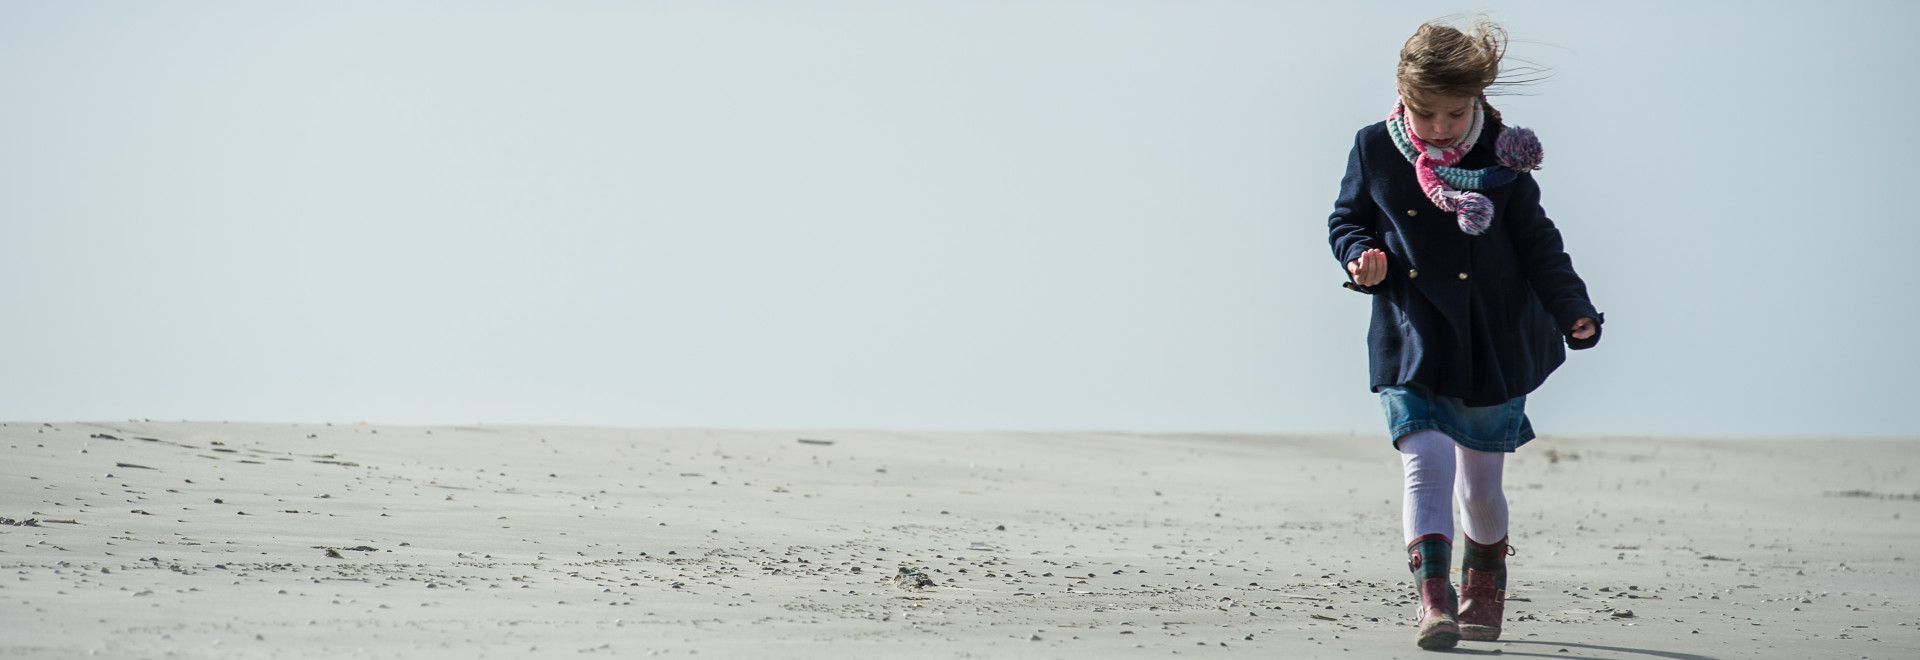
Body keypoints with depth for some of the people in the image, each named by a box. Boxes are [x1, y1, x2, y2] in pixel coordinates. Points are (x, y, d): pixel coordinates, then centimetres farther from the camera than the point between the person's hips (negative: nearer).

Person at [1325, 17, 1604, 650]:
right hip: (1410, 346, 0)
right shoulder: (1374, 149, -4)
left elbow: (1537, 242, 1)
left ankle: (1484, 587, 35)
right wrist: (1363, 256, -13)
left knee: (1481, 485, 10)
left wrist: (1573, 311, -9)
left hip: (1493, 346, 0)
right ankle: (1434, 599, -19)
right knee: (1426, 467, -17)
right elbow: (1345, 219, 9)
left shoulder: (1502, 157, -5)